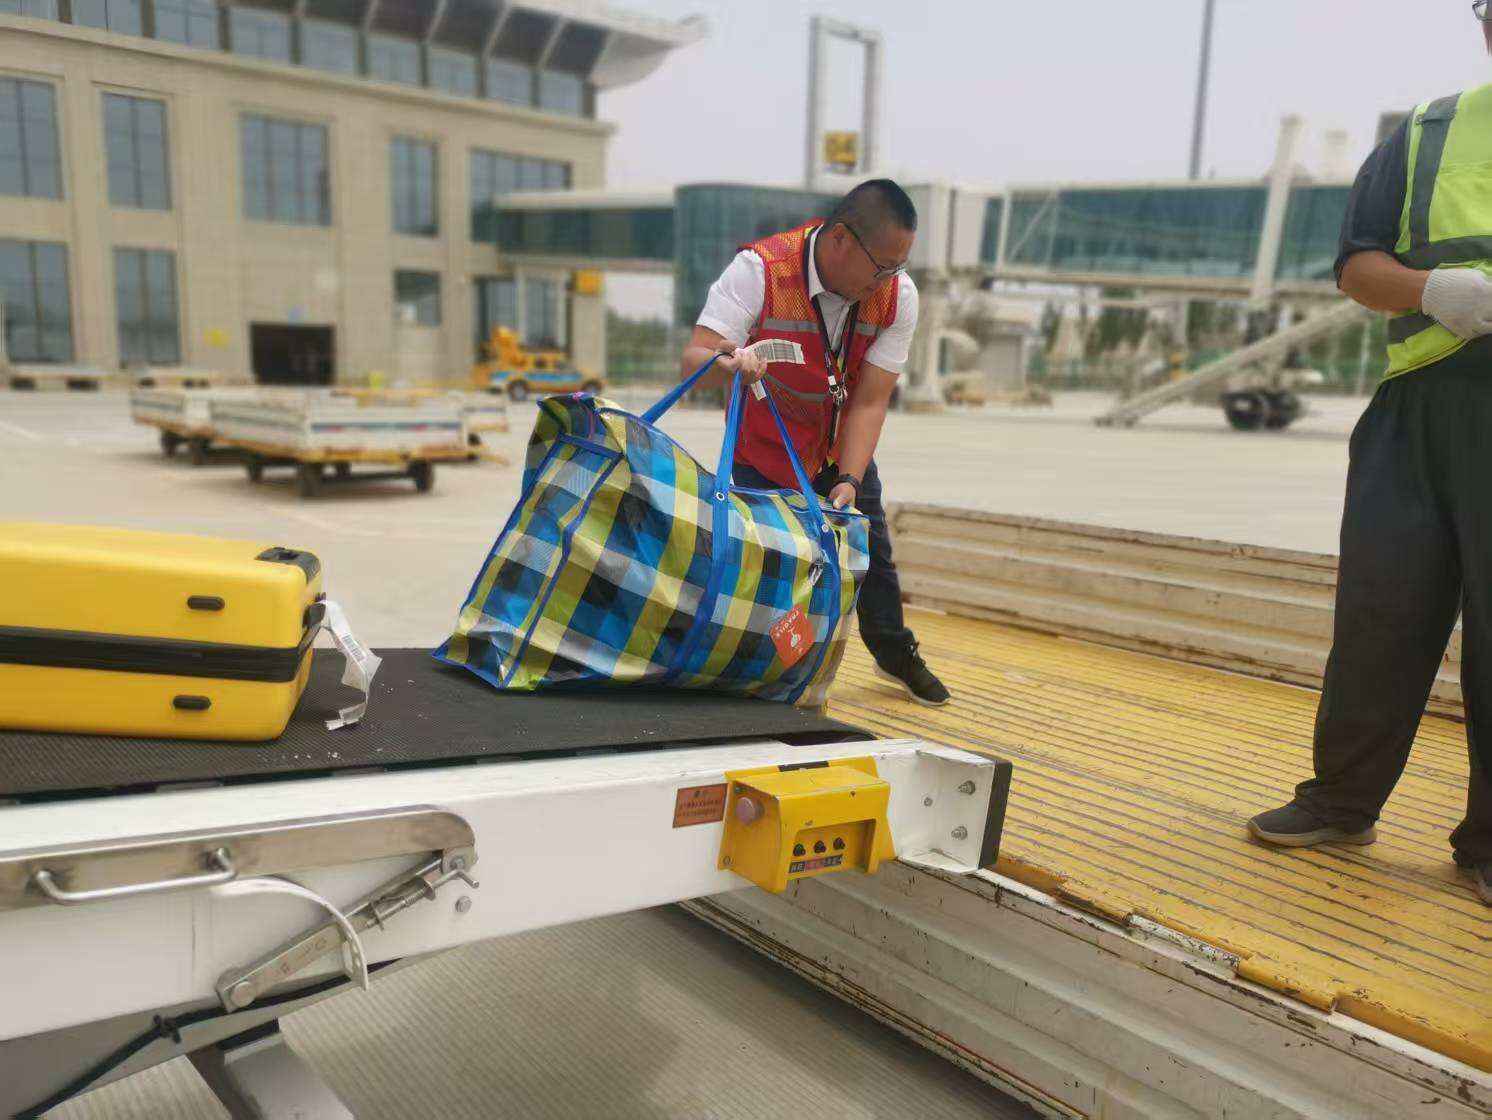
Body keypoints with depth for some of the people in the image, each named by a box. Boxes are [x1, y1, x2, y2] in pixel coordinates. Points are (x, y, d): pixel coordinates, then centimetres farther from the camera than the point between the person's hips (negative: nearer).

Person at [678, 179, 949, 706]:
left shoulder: (898, 294, -19)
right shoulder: (758, 268, -30)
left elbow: (870, 399, -20)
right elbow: (693, 359, -35)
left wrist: (848, 481, -31)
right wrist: (727, 362, -58)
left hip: (842, 449, 3)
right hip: (763, 451, -3)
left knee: (871, 552, 11)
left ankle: (897, 655, 35)